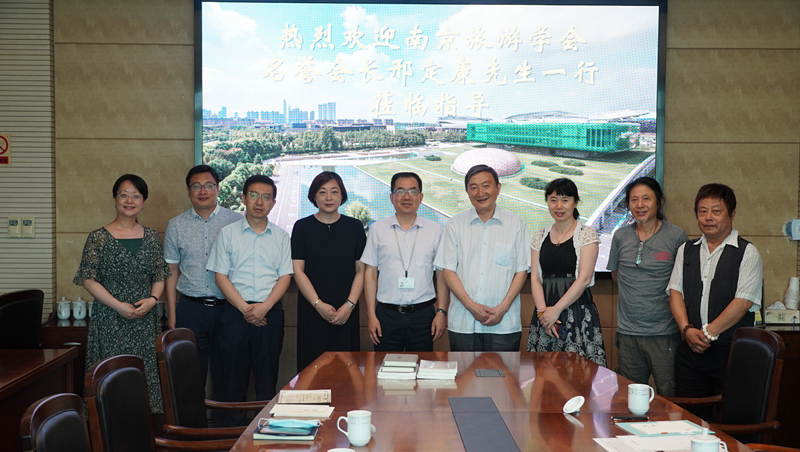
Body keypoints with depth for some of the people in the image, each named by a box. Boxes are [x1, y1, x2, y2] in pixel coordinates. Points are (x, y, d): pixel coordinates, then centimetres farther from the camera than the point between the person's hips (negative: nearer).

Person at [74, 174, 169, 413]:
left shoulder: (152, 237, 10)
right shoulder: (99, 238, -1)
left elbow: (160, 276, 13)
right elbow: (88, 279, -5)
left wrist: (152, 299, -7)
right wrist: (119, 306, -13)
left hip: (145, 321, 3)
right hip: (110, 320, -3)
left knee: (146, 375, 3)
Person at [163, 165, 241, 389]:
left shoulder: (236, 221, 3)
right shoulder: (176, 226, 7)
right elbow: (172, 272, 10)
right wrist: (172, 315, 5)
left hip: (226, 307, -1)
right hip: (190, 308, 1)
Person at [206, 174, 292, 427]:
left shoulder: (280, 236, 8)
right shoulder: (228, 233, 5)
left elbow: (285, 276, 4)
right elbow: (221, 276, 0)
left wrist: (264, 307, -11)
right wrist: (245, 308, -10)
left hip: (270, 313, 1)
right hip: (235, 312, -1)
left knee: (267, 375, 5)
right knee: (231, 375, 3)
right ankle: (230, 432, 12)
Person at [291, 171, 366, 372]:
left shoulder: (354, 227, 7)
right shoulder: (302, 227, 4)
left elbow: (361, 270, 4)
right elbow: (298, 271, -1)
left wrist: (350, 305, -8)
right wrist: (318, 304, -10)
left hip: (346, 312, 1)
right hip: (312, 311, -1)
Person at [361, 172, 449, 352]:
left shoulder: (435, 230, 6)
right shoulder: (378, 229, 6)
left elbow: (442, 274, 7)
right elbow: (370, 273, 6)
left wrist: (441, 312, 0)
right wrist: (371, 315, 0)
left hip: (423, 314, 0)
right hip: (387, 314, 0)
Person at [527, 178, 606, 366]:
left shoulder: (586, 234, 1)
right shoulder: (540, 237, 13)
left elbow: (584, 278, -8)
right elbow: (535, 279, 6)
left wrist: (556, 309, -13)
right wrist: (542, 311, -9)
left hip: (578, 310, -3)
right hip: (545, 311, 3)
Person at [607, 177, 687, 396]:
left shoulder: (676, 236, -3)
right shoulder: (621, 236, 5)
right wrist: (634, 295, 10)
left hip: (664, 332, -3)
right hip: (628, 331, 3)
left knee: (669, 397, -2)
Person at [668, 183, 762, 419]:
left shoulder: (747, 253, -2)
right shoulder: (686, 250, 13)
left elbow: (742, 302, -10)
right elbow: (675, 292, 7)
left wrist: (708, 332, -14)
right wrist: (687, 329, -9)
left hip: (730, 351, -4)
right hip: (690, 349, 4)